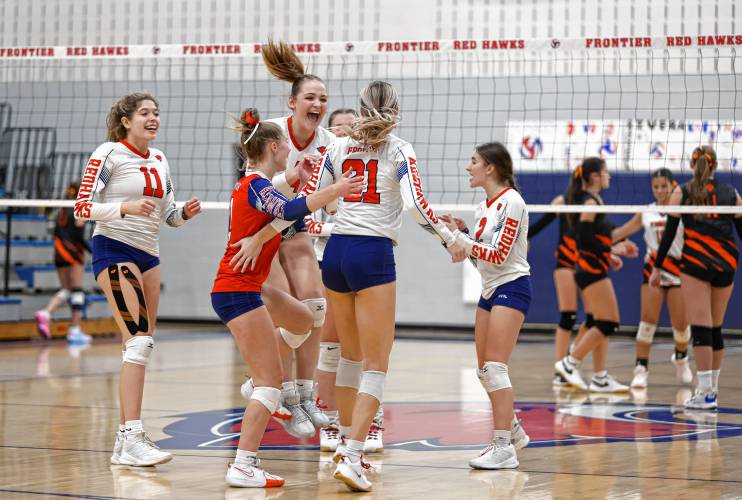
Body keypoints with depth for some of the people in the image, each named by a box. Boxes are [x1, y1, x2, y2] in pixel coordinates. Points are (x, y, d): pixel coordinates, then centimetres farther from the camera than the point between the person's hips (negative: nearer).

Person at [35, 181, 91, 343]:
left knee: (66, 290, 11)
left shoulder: (62, 210, 13)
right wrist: (92, 250, -10)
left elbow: (56, 234, 13)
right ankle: (74, 330, -2)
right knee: (77, 291, -1)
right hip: (73, 251, -7)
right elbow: (79, 236, -16)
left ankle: (45, 313, -13)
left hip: (59, 251, 7)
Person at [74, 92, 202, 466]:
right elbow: (82, 207, -12)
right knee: (140, 341, -19)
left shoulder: (159, 160, 13)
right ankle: (132, 439, -21)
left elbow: (166, 215, 19)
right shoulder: (108, 154, -7)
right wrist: (125, 207, -25)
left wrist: (184, 213, -2)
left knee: (140, 346, 6)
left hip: (148, 256, 8)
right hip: (114, 251, -8)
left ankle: (125, 442, 11)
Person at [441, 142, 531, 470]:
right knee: (484, 370, 12)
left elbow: (498, 255, -19)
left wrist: (457, 237, -18)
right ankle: (513, 431, 28)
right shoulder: (484, 207, 12)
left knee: (494, 367, -15)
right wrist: (461, 231, 4)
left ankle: (504, 449, -17)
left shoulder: (511, 201, -14)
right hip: (490, 289, 9)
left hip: (511, 286, -9)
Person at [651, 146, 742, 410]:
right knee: (716, 327, 13)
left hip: (695, 262, -3)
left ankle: (705, 392, -11)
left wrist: (657, 267, 6)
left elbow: (669, 232, 1)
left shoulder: (681, 193, 4)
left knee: (701, 327, -6)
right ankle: (712, 387, 20)